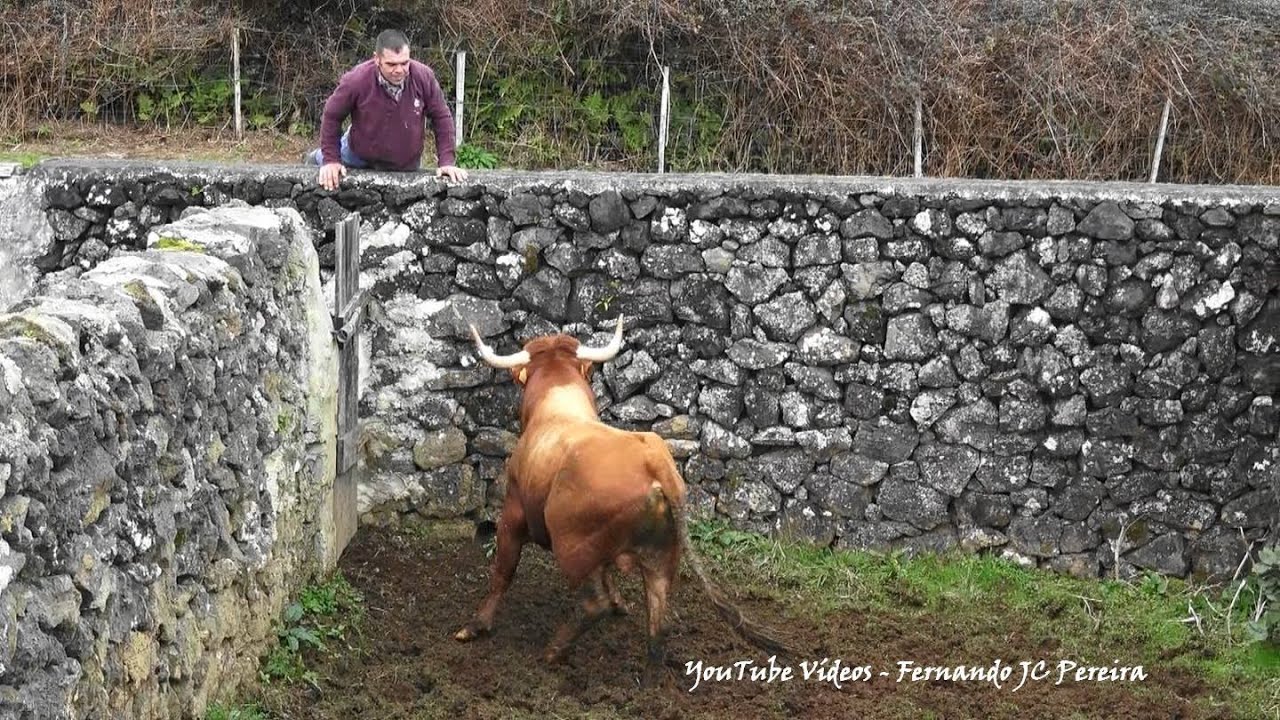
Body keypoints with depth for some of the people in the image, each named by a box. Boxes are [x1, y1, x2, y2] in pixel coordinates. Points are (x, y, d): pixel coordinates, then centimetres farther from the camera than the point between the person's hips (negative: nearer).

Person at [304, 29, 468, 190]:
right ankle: (318, 158, 61)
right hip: (359, 156, -1)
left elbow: (441, 117, -15)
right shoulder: (356, 80, -32)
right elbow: (331, 116, -17)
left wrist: (446, 162, -17)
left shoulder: (424, 77, -28)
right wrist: (331, 159, -15)